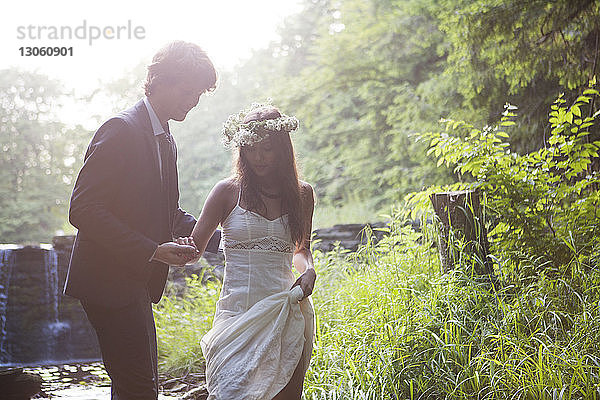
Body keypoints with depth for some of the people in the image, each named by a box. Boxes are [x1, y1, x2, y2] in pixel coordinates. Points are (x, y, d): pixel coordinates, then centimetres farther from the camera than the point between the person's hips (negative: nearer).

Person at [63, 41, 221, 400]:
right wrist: (152, 250, -23)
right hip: (111, 280, -10)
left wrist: (214, 238, 4)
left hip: (138, 282, 10)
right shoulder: (122, 129, -14)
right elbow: (83, 209, -20)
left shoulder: (166, 140, 16)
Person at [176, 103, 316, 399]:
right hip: (238, 313, -3)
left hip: (287, 313, 3)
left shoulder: (301, 194, 10)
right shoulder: (228, 192, 2)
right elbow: (195, 247, 3)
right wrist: (185, 248, -20)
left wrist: (309, 271, 2)